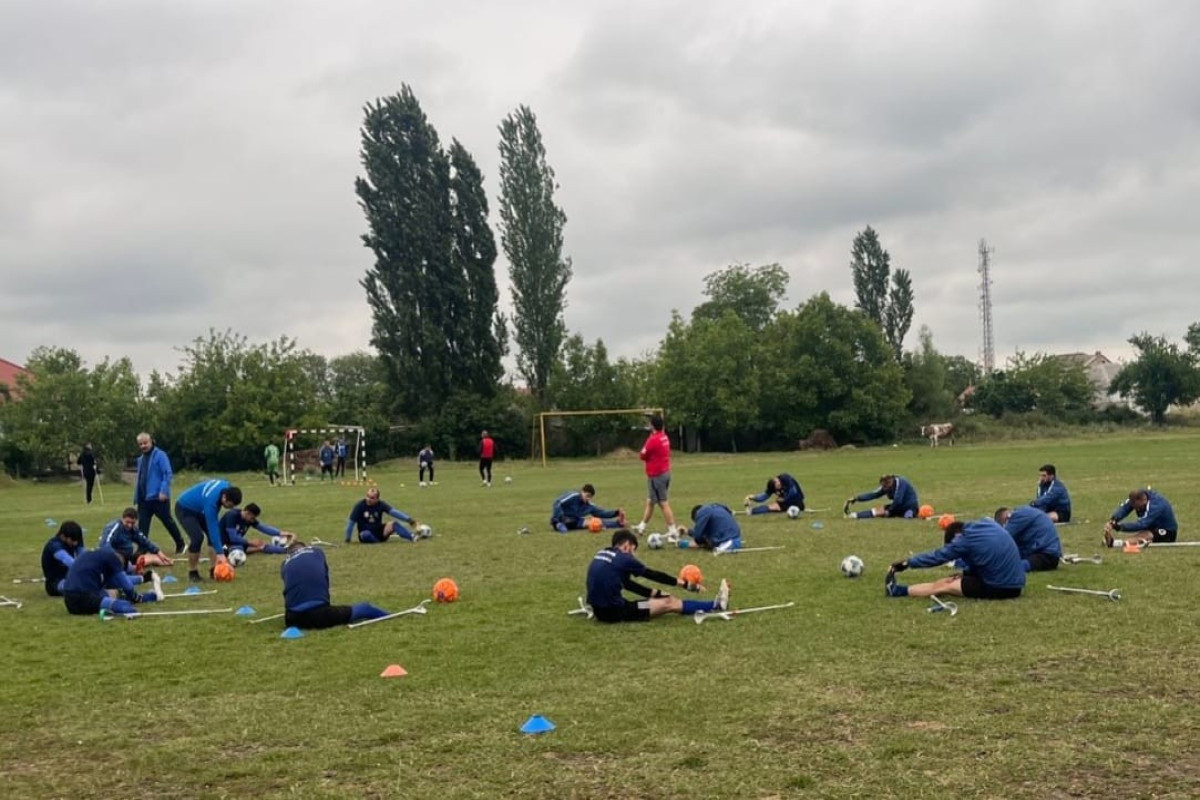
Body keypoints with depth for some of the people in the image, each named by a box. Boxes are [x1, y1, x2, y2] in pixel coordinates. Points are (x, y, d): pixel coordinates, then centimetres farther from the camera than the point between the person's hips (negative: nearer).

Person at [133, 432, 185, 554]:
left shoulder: (160, 455, -8)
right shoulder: (141, 459, 16)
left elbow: (168, 474, -15)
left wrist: (163, 491, -24)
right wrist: (136, 498, 18)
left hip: (158, 498, -7)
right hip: (143, 499, 7)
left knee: (168, 521, 7)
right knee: (142, 526, 0)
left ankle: (180, 544, 26)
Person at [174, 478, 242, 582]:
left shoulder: (227, 487, -19)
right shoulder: (211, 501, -41)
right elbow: (212, 528, -39)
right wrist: (219, 553, -38)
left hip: (199, 509, 8)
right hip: (184, 509, -8)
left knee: (218, 533, -6)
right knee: (197, 537, -25)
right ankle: (192, 573, -8)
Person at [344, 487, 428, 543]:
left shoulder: (380, 505, -6)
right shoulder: (359, 506, -12)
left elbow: (394, 512, -18)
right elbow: (351, 522, -7)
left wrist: (409, 520, -29)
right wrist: (347, 540, -6)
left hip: (379, 532, 2)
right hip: (365, 534, -2)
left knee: (392, 524, -25)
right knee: (366, 534, -39)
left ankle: (413, 537, -40)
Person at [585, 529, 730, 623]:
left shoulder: (601, 555, 14)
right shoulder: (622, 558, -10)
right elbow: (653, 575, 0)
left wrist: (656, 593, 22)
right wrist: (684, 583, 12)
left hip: (600, 610, 8)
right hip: (614, 611, -8)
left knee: (664, 599, 15)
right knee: (669, 603, 2)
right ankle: (716, 605, 11)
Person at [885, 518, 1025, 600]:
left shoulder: (966, 539, -11)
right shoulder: (989, 525, 9)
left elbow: (938, 556, -1)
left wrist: (907, 563, 10)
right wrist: (966, 572, 16)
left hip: (998, 588, -8)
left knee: (942, 585, 4)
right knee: (954, 580, 21)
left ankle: (897, 590, 12)